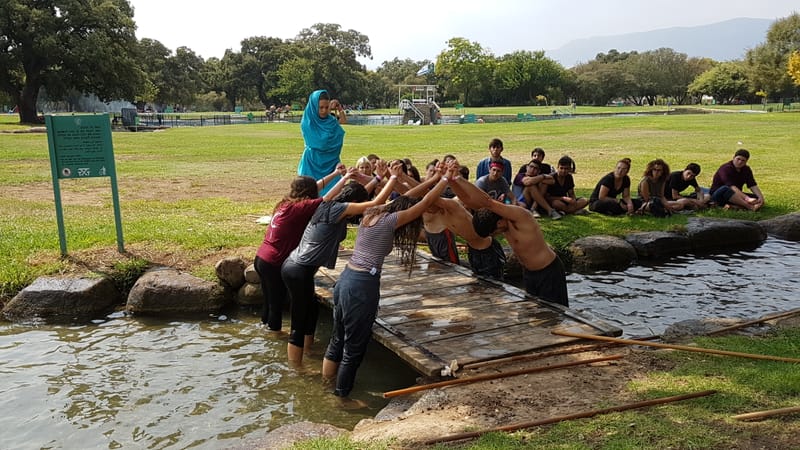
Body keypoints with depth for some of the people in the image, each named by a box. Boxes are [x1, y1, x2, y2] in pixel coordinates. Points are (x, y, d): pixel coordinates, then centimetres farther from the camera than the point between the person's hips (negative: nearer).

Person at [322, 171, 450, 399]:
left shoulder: (372, 213, 12)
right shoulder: (390, 220, -11)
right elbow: (425, 202, -9)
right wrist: (445, 178, 0)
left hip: (346, 278, 9)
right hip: (363, 285, -9)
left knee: (338, 337, 24)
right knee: (354, 346, 8)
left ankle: (327, 381, 39)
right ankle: (342, 392, 22)